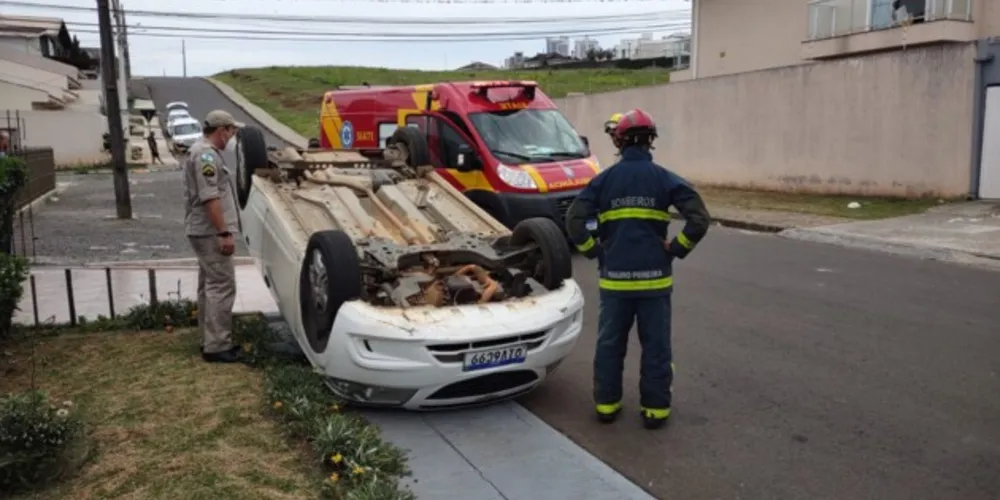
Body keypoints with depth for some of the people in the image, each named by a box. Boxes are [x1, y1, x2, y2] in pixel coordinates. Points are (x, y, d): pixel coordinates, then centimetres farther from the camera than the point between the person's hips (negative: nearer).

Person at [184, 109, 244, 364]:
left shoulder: (203, 150, 18)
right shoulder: (206, 155, -16)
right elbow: (210, 198, -24)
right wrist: (224, 233, -24)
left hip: (205, 230, 11)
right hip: (211, 232, -11)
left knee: (209, 285, 14)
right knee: (222, 286, -9)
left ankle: (211, 341, 22)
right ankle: (216, 346, -7)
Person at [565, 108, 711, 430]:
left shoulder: (604, 180, 1)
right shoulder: (664, 179, -3)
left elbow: (574, 221, -6)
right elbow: (699, 219, -11)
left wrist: (593, 251, 4)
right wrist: (677, 249, 0)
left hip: (614, 278, 1)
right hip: (654, 278, -1)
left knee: (610, 343, 14)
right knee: (655, 345, 10)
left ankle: (606, 403, 23)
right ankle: (655, 408, 17)